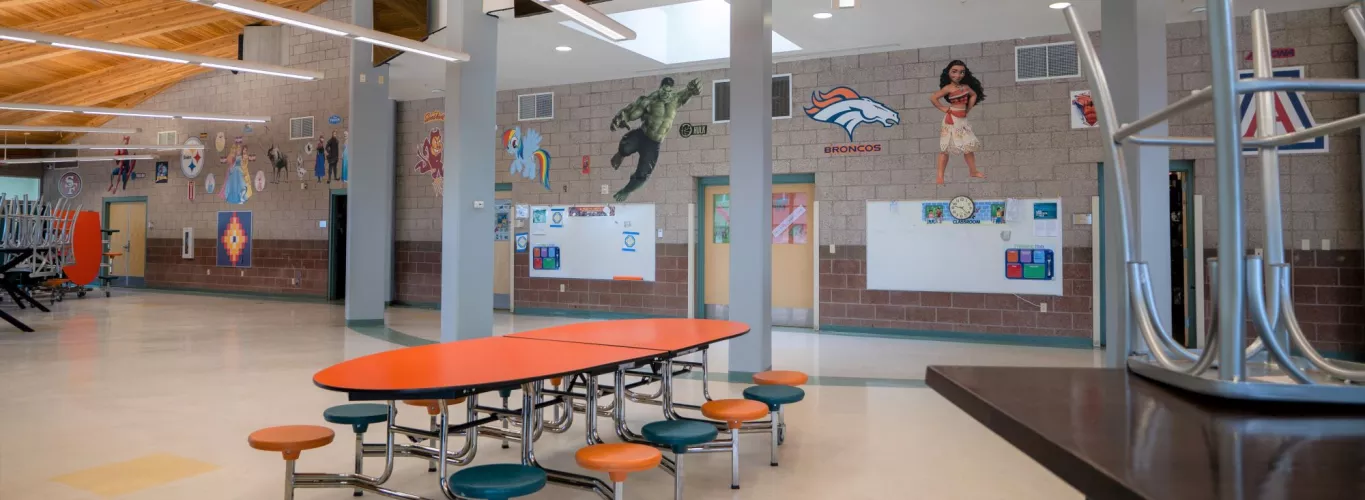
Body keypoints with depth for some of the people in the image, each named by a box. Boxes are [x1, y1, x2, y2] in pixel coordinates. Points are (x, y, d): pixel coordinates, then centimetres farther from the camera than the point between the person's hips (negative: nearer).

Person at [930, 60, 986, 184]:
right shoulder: (948, 88, -11)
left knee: (969, 146, 11)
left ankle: (973, 171, 23)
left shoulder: (965, 87, 8)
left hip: (962, 120, 7)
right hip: (951, 121, -7)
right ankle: (940, 176, -3)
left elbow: (974, 95, 25)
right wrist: (942, 108, -13)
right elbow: (933, 98, -20)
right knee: (945, 148, -5)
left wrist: (968, 109, 15)